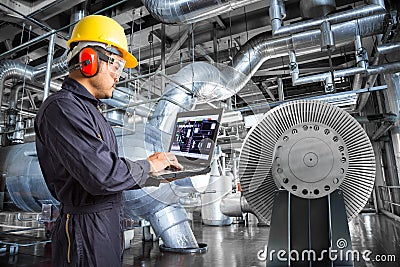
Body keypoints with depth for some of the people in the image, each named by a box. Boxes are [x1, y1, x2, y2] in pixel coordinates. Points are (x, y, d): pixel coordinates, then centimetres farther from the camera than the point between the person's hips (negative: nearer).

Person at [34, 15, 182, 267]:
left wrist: (157, 178, 5)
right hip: (88, 233, -9)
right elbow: (103, 175, -28)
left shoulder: (86, 109, 13)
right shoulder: (61, 108, -19)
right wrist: (149, 165, -13)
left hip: (108, 224, 9)